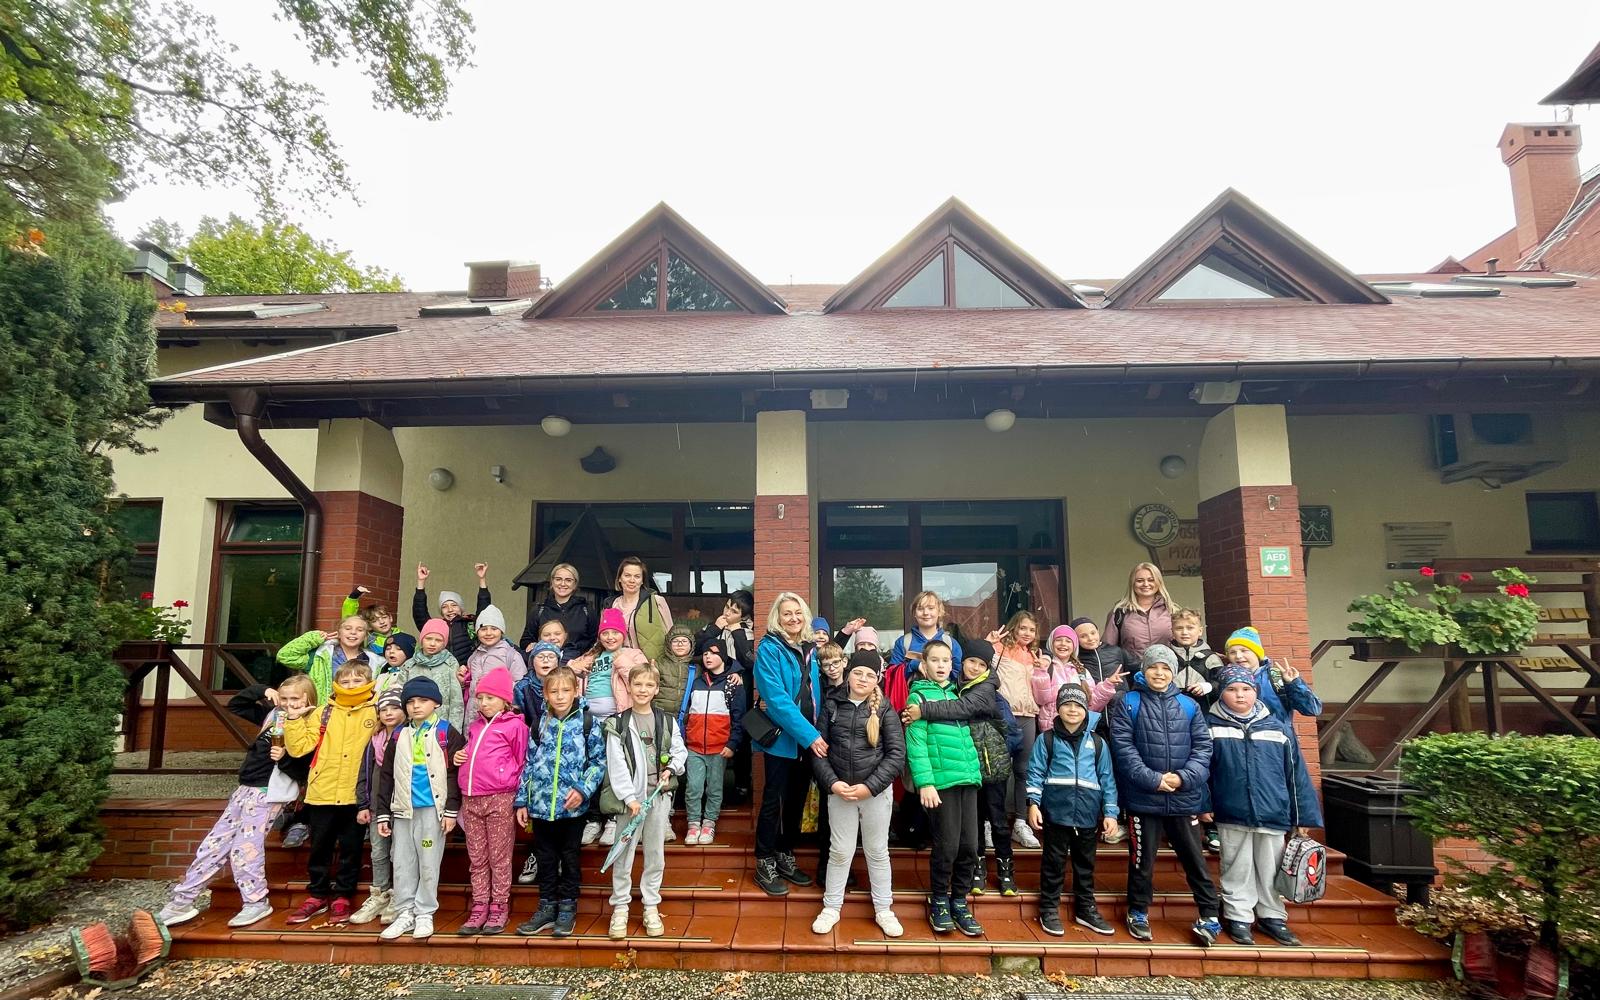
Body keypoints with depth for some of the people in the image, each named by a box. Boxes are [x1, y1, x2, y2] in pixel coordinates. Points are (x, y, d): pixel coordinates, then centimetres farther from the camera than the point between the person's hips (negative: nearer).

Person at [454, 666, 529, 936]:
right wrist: (459, 757, 10)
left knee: (499, 858, 2)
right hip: (470, 800, 6)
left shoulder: (515, 725, -3)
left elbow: (522, 762, -1)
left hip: (500, 800, -6)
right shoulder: (474, 727, 17)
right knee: (477, 859, 10)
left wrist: (514, 792, -5)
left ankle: (499, 909, 10)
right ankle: (479, 908, 17)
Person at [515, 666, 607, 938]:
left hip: (572, 805, -3)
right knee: (545, 858, 13)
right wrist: (522, 801, 5)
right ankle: (547, 908, 26)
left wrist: (583, 789, -15)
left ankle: (567, 908, 23)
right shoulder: (539, 724, 3)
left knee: (570, 857, 10)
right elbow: (529, 764, 7)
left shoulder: (587, 723, -5)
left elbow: (598, 761, -4)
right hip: (540, 804, 3)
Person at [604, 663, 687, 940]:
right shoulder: (618, 724, -4)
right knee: (624, 855, 4)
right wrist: (629, 798, -14)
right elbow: (616, 765, -9)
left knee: (655, 854, 10)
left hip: (659, 795, 2)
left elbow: (680, 750, 14)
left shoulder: (667, 721, 4)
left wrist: (671, 768, -6)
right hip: (630, 798, -2)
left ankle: (651, 907, 22)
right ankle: (620, 908, 18)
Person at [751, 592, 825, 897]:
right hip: (781, 739, -6)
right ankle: (765, 864, 15)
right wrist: (809, 735, -23)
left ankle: (786, 856, 28)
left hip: (809, 740, 6)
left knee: (797, 800, 14)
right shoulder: (769, 649, -12)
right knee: (774, 800, 2)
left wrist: (815, 733, 4)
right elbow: (777, 698, -20)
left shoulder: (809, 649, 9)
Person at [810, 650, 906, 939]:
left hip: (876, 792, -1)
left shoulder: (885, 710, -3)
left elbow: (896, 754, -7)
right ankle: (831, 907, 24)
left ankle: (883, 909, 25)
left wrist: (869, 787, -14)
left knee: (877, 851, 11)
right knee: (840, 851, 9)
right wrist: (832, 783, -11)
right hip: (839, 791, 1)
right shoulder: (832, 705, 1)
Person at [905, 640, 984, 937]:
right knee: (947, 845, -4)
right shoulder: (918, 696, -1)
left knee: (969, 845, 5)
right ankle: (938, 904, 15)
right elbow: (916, 744, -9)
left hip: (968, 779, 6)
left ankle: (959, 902, 21)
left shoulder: (955, 694, 19)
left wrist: (975, 772, 11)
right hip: (941, 780, -6)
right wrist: (925, 782, -17)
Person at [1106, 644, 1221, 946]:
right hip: (1143, 798, -2)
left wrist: (1184, 777, -13)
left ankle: (1210, 916, 24)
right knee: (1142, 859, 9)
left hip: (1183, 798, 2)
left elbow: (1203, 746, 2)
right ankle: (1138, 913, 26)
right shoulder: (1127, 703, -2)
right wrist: (1153, 779, -16)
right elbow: (1123, 747, -9)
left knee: (1195, 858, 10)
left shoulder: (1188, 705, 7)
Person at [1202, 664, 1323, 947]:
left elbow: (1296, 773, 6)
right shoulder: (1212, 725, -3)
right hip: (1232, 815, -2)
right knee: (1238, 870, 9)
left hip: (1273, 815, 2)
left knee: (1271, 870, 14)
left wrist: (1302, 817, 5)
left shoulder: (1279, 728, 3)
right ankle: (1238, 918, 22)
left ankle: (1272, 917, 30)